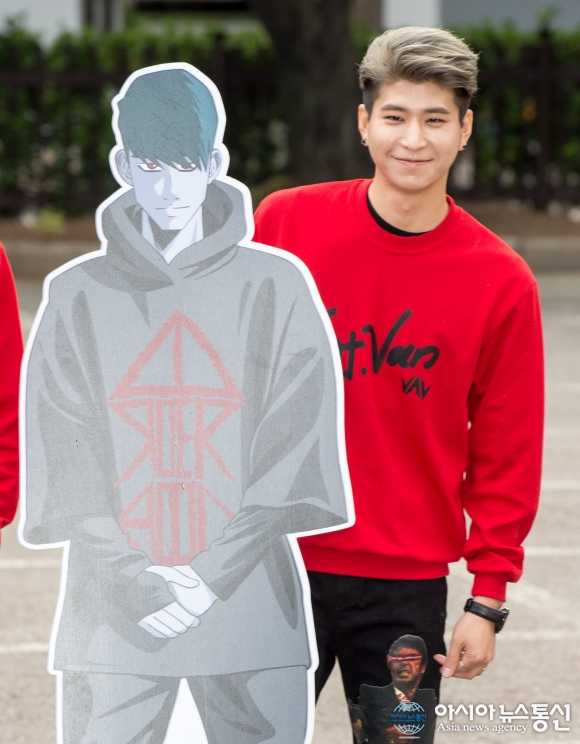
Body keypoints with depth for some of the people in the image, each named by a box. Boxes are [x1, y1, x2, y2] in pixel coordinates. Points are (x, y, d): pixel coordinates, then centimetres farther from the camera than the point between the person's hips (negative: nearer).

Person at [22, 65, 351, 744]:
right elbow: (64, 456, 1)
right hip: (112, 616, 1)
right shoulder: (79, 295, 6)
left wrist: (212, 577, -12)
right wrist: (131, 579, -12)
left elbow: (294, 449, -3)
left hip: (252, 611, -1)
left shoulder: (276, 287, 3)